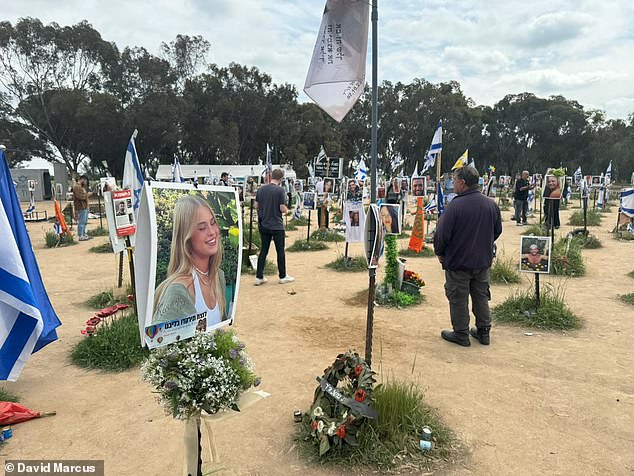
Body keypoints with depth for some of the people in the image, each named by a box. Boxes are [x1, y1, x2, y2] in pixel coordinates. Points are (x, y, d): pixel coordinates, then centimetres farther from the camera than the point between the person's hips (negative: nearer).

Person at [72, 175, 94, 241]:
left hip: (85, 207, 11)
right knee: (81, 222, -8)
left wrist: (88, 194, 15)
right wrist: (87, 194, -12)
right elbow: (80, 197, -22)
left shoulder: (81, 187, 22)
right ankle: (81, 236, -6)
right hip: (81, 207, -11)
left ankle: (84, 235, 23)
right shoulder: (77, 187, -12)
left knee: (85, 222, 16)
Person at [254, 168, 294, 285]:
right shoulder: (280, 190, -14)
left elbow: (256, 205, 10)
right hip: (276, 225, -5)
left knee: (263, 250, 11)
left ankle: (259, 277, 11)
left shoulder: (260, 189, 3)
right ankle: (283, 276, 16)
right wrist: (286, 209, 6)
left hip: (263, 225, 5)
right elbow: (283, 209, -15)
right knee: (280, 251, 7)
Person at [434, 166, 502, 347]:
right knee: (481, 297, 19)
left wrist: (439, 253, -1)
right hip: (483, 261, 6)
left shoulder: (455, 206, -22)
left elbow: (442, 234, -19)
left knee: (458, 299, 8)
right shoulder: (491, 204, -2)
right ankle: (483, 331, 29)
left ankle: (461, 334, 18)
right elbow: (497, 230, 11)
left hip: (458, 262, -6)